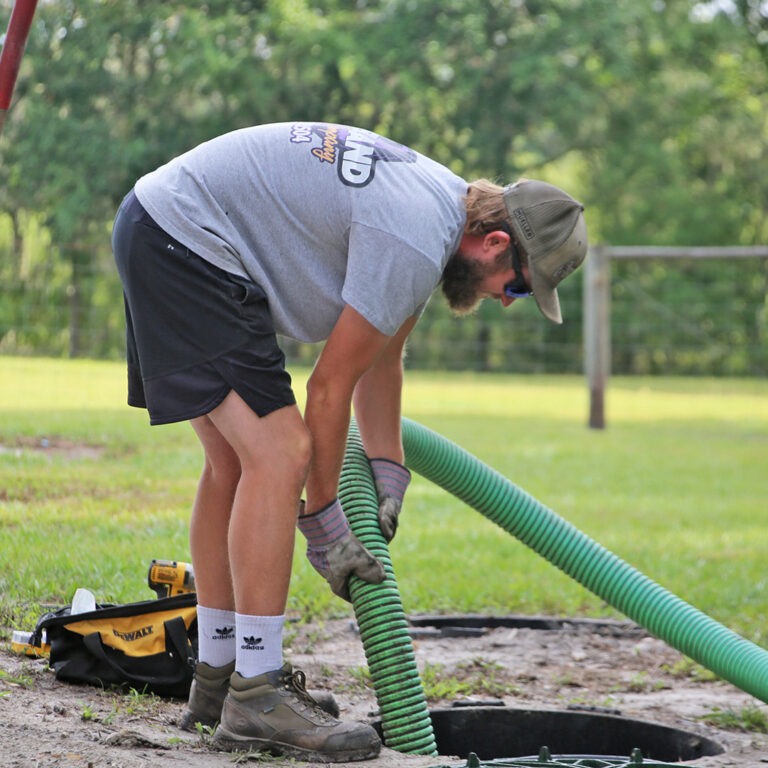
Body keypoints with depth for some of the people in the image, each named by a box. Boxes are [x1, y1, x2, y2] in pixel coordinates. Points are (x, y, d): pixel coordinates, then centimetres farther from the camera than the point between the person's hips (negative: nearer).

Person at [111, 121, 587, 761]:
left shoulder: (440, 207, 10)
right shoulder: (413, 243, -22)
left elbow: (382, 361, 18)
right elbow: (331, 386, -15)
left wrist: (388, 472, 9)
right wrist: (324, 522, -5)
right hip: (186, 237, -11)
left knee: (235, 461, 15)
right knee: (279, 455, -15)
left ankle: (217, 678, 24)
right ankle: (256, 698, -12)